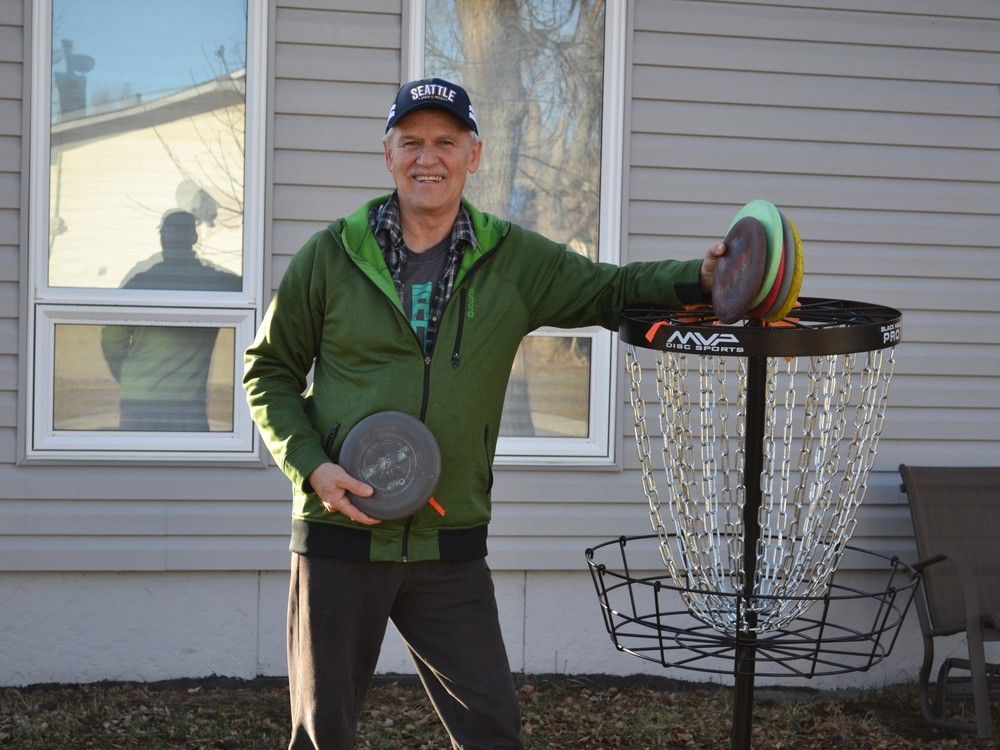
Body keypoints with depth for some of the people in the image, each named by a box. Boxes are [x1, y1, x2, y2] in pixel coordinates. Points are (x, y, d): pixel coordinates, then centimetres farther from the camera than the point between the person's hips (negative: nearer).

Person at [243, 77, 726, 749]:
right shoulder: (330, 255, -2)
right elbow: (269, 369, 5)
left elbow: (613, 289, 10)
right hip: (339, 537, -1)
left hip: (450, 546, 2)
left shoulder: (513, 260, 3)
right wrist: (310, 465, -10)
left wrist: (697, 279, -10)